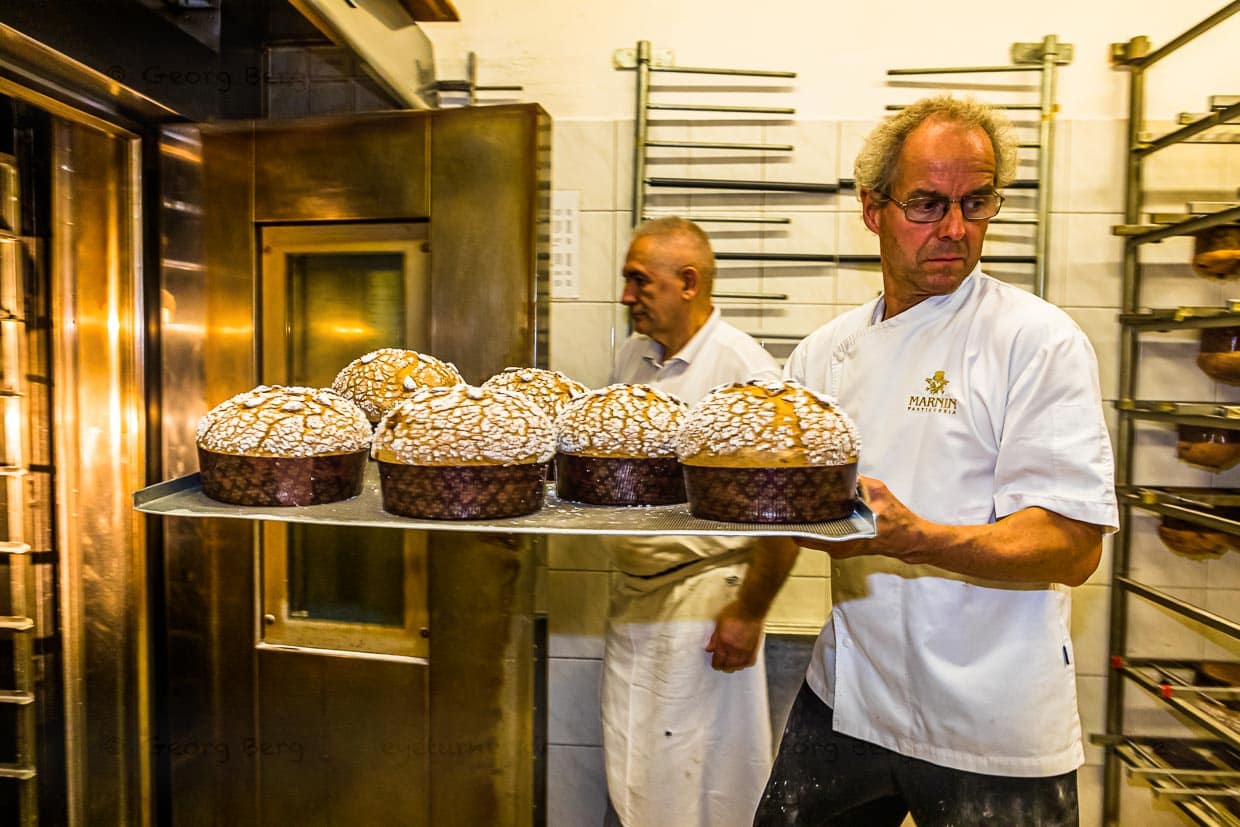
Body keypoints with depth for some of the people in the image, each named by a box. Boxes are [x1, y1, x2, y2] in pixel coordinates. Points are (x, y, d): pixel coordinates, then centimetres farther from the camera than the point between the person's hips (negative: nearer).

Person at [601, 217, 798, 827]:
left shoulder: (746, 370, -16)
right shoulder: (632, 355, 7)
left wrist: (749, 614, -15)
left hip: (705, 598, -6)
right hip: (632, 594, 7)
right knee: (628, 772, 19)